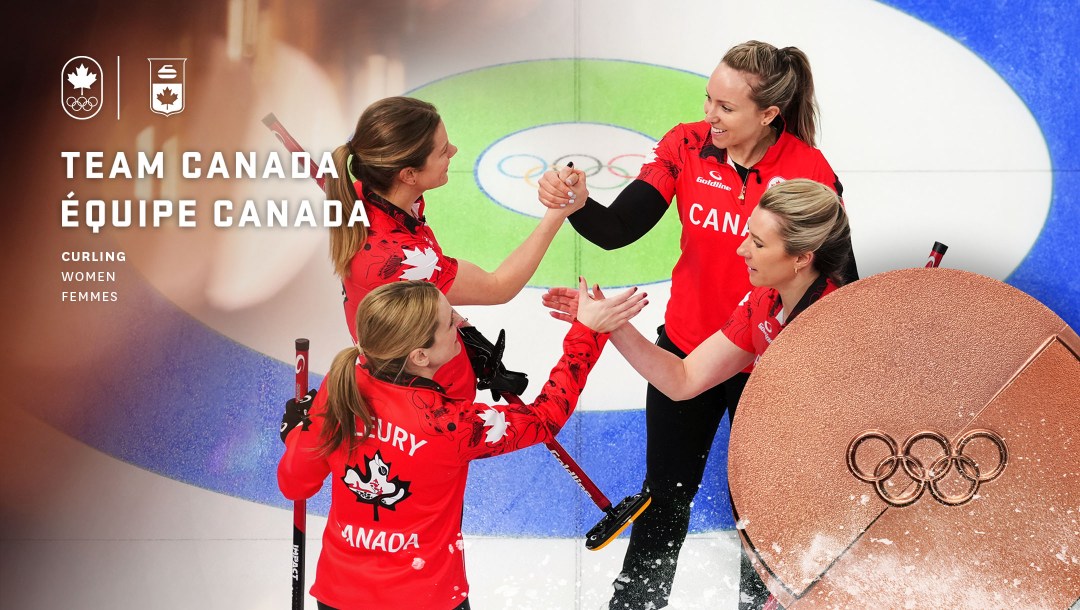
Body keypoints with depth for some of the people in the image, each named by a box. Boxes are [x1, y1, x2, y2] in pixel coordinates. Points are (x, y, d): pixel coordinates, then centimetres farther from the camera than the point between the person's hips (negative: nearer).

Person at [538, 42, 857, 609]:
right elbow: (617, 230, -17)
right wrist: (577, 203, -38)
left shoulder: (810, 172, -20)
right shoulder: (686, 146, -13)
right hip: (685, 349, 2)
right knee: (666, 491, 19)